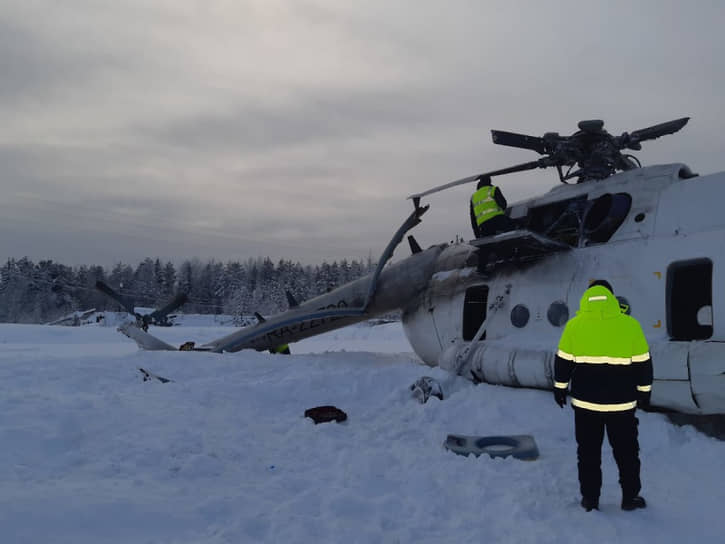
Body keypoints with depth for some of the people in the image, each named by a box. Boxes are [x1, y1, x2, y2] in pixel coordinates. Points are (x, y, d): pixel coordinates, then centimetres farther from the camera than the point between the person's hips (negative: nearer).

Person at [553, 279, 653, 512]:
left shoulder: (574, 325, -6)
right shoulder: (630, 325, -7)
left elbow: (563, 361, 0)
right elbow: (642, 363, 0)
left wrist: (560, 388, 12)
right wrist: (644, 391, 12)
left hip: (585, 402, 0)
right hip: (621, 403, 0)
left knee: (588, 452, 12)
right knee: (626, 451, 15)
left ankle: (589, 499, 17)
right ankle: (630, 497, 23)